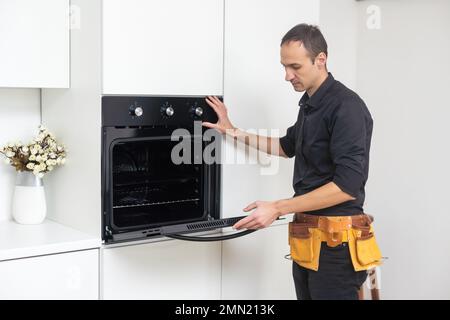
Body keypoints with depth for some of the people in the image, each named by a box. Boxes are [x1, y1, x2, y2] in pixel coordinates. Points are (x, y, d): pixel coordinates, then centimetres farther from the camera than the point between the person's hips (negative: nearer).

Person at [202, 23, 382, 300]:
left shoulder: (346, 107, -16)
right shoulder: (308, 104, 13)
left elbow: (347, 186, -23)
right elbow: (287, 147, 31)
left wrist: (278, 208, -23)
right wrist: (234, 132, 23)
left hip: (335, 243, -8)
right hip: (307, 237, 9)